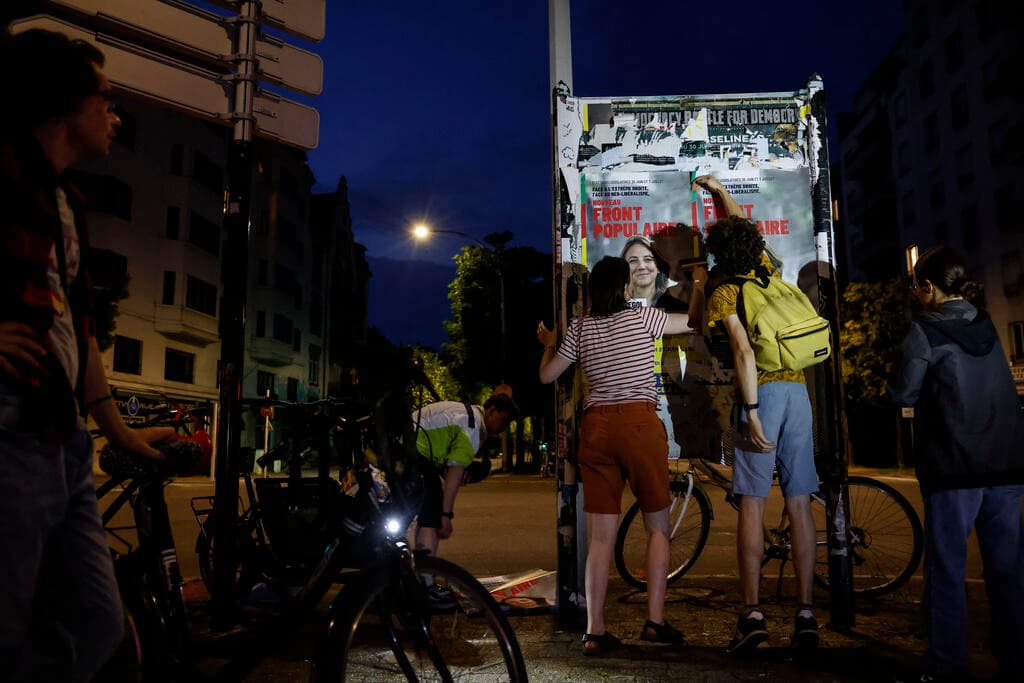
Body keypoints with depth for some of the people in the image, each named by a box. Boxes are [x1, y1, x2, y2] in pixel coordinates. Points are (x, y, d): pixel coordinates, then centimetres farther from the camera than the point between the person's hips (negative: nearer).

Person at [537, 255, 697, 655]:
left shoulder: (580, 328, 9)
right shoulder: (642, 318, 1)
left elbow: (547, 375, 13)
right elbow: (692, 322, 11)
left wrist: (548, 344, 34)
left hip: (595, 426, 3)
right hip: (639, 423, -3)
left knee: (601, 536, 6)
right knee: (657, 527, 12)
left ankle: (595, 632, 7)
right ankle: (655, 621, 9)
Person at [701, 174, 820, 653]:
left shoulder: (723, 293, -2)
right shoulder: (768, 270, 16)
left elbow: (744, 351, -15)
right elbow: (745, 231, 36)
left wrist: (752, 412, -17)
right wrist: (721, 192, 49)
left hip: (762, 392, -5)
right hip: (798, 389, 6)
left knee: (752, 504, -3)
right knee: (799, 505, 5)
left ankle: (752, 614, -4)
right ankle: (805, 616, 7)